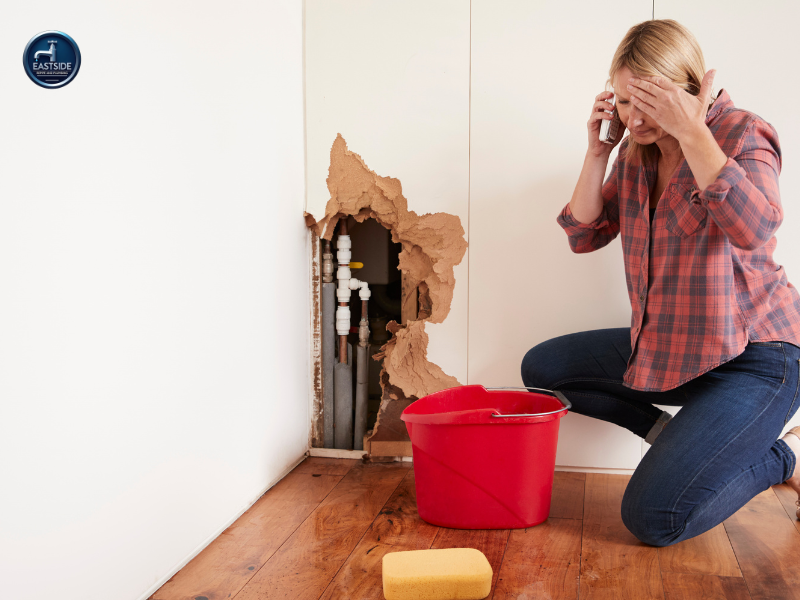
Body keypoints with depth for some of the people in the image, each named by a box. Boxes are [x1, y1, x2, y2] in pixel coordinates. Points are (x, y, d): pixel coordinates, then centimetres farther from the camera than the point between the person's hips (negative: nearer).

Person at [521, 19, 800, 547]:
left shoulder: (742, 133, -14)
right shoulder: (637, 151, 6)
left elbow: (753, 229, -34)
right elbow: (585, 235, 4)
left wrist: (692, 132, -30)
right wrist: (598, 151, -8)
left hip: (751, 359, -7)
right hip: (664, 346, 8)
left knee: (652, 519, -18)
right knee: (541, 367, 7)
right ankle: (669, 433, 12)